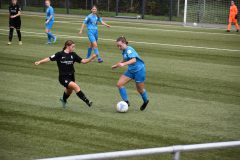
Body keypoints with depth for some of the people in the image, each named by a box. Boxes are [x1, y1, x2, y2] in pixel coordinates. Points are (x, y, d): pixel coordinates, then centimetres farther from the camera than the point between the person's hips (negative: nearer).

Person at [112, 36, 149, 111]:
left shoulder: (129, 50, -21)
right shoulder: (124, 51, 5)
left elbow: (134, 60, -36)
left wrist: (123, 64, -48)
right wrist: (117, 65, 24)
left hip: (139, 70, -9)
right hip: (131, 70, 9)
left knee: (140, 89, 7)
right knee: (119, 84, -5)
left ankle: (145, 101, 37)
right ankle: (126, 101, 1)